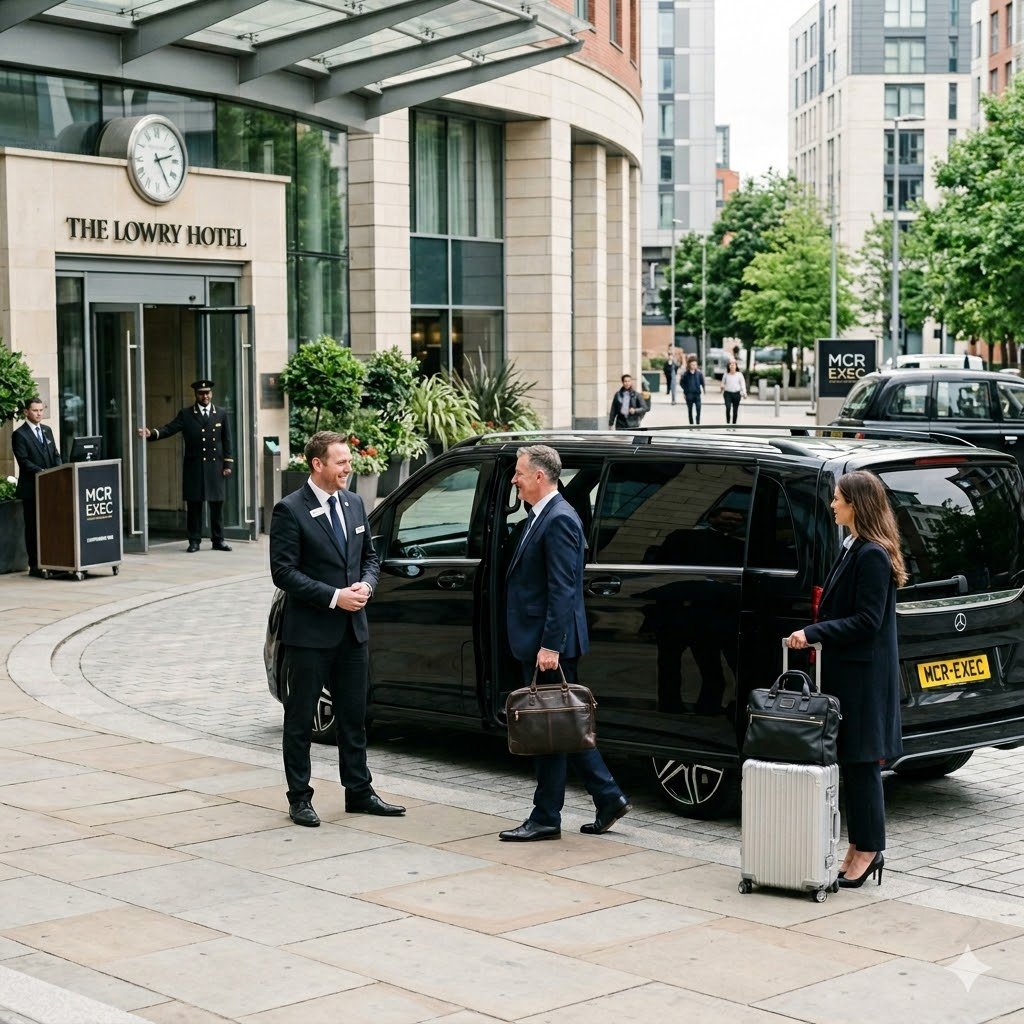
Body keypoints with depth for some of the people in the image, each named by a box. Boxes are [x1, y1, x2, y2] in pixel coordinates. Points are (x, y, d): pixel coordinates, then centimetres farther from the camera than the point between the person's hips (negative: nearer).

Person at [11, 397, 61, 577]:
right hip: (31, 488, -6)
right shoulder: (19, 435, -6)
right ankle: (34, 565, 3)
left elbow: (55, 455, 15)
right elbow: (24, 461, -13)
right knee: (33, 527, 0)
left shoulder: (47, 430, 15)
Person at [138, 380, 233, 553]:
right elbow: (169, 429, -4)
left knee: (217, 504, 4)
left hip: (215, 467, 1)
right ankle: (194, 541, 7)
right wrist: (152, 434, -21)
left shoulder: (221, 415, 9)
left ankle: (218, 540, 11)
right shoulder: (186, 414, 5)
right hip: (193, 466, -1)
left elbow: (227, 441, 8)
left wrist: (227, 464, 2)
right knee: (194, 505, 1)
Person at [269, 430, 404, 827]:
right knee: (300, 719, 4)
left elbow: (369, 556, 17)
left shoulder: (354, 504, 9)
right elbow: (283, 571, -15)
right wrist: (334, 597, -19)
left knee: (353, 716, 14)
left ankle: (359, 793, 23)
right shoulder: (290, 510, -12)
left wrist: (366, 585, -5)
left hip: (352, 630, 6)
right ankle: (299, 799, 13)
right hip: (309, 632, -6)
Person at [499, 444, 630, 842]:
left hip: (549, 644, -10)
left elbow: (562, 589, -21)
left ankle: (545, 819, 7)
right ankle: (608, 798, 21)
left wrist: (550, 646, -24)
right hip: (538, 642, 10)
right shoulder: (542, 516, 15)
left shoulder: (559, 520, -16)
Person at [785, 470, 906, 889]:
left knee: (860, 760, -3)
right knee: (851, 760, 11)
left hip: (863, 674, -9)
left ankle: (869, 849, 6)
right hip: (846, 670, 9)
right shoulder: (855, 549, 13)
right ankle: (860, 847, 17)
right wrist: (816, 633, 10)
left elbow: (867, 620, -19)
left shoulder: (872, 556, -16)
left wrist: (813, 633, -19)